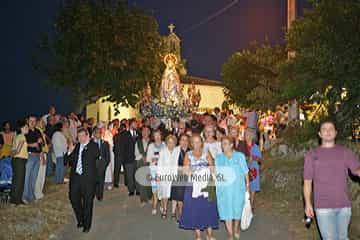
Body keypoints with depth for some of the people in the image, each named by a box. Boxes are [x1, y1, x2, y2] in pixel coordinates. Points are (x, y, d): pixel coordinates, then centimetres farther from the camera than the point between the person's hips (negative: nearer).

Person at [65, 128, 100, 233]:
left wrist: (88, 143, -14)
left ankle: (86, 224, 20)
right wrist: (70, 151, -7)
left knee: (87, 202, 4)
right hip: (75, 177, 5)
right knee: (74, 199, 10)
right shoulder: (76, 147, 11)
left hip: (88, 178, -5)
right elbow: (67, 160, 11)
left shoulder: (93, 145, -2)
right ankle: (80, 219, 34)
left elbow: (96, 155, -21)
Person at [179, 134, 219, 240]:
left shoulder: (207, 154, 7)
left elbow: (212, 168, 0)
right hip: (193, 186, 0)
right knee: (195, 209, 1)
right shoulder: (188, 155, 6)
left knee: (208, 208, 1)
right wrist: (195, 175, -20)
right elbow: (185, 170, -3)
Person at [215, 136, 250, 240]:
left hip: (238, 187, 0)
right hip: (223, 188, 1)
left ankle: (236, 228, 38)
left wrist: (247, 185, 4)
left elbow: (245, 172, 3)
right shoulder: (218, 158, 1)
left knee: (237, 209, 12)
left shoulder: (240, 156, -4)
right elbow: (216, 173, 5)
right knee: (226, 210, 2)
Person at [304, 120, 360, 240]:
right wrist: (308, 203, -5)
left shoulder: (346, 152, 7)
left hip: (344, 205, 2)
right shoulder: (312, 155, 5)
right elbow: (307, 181, 4)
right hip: (323, 207, -2)